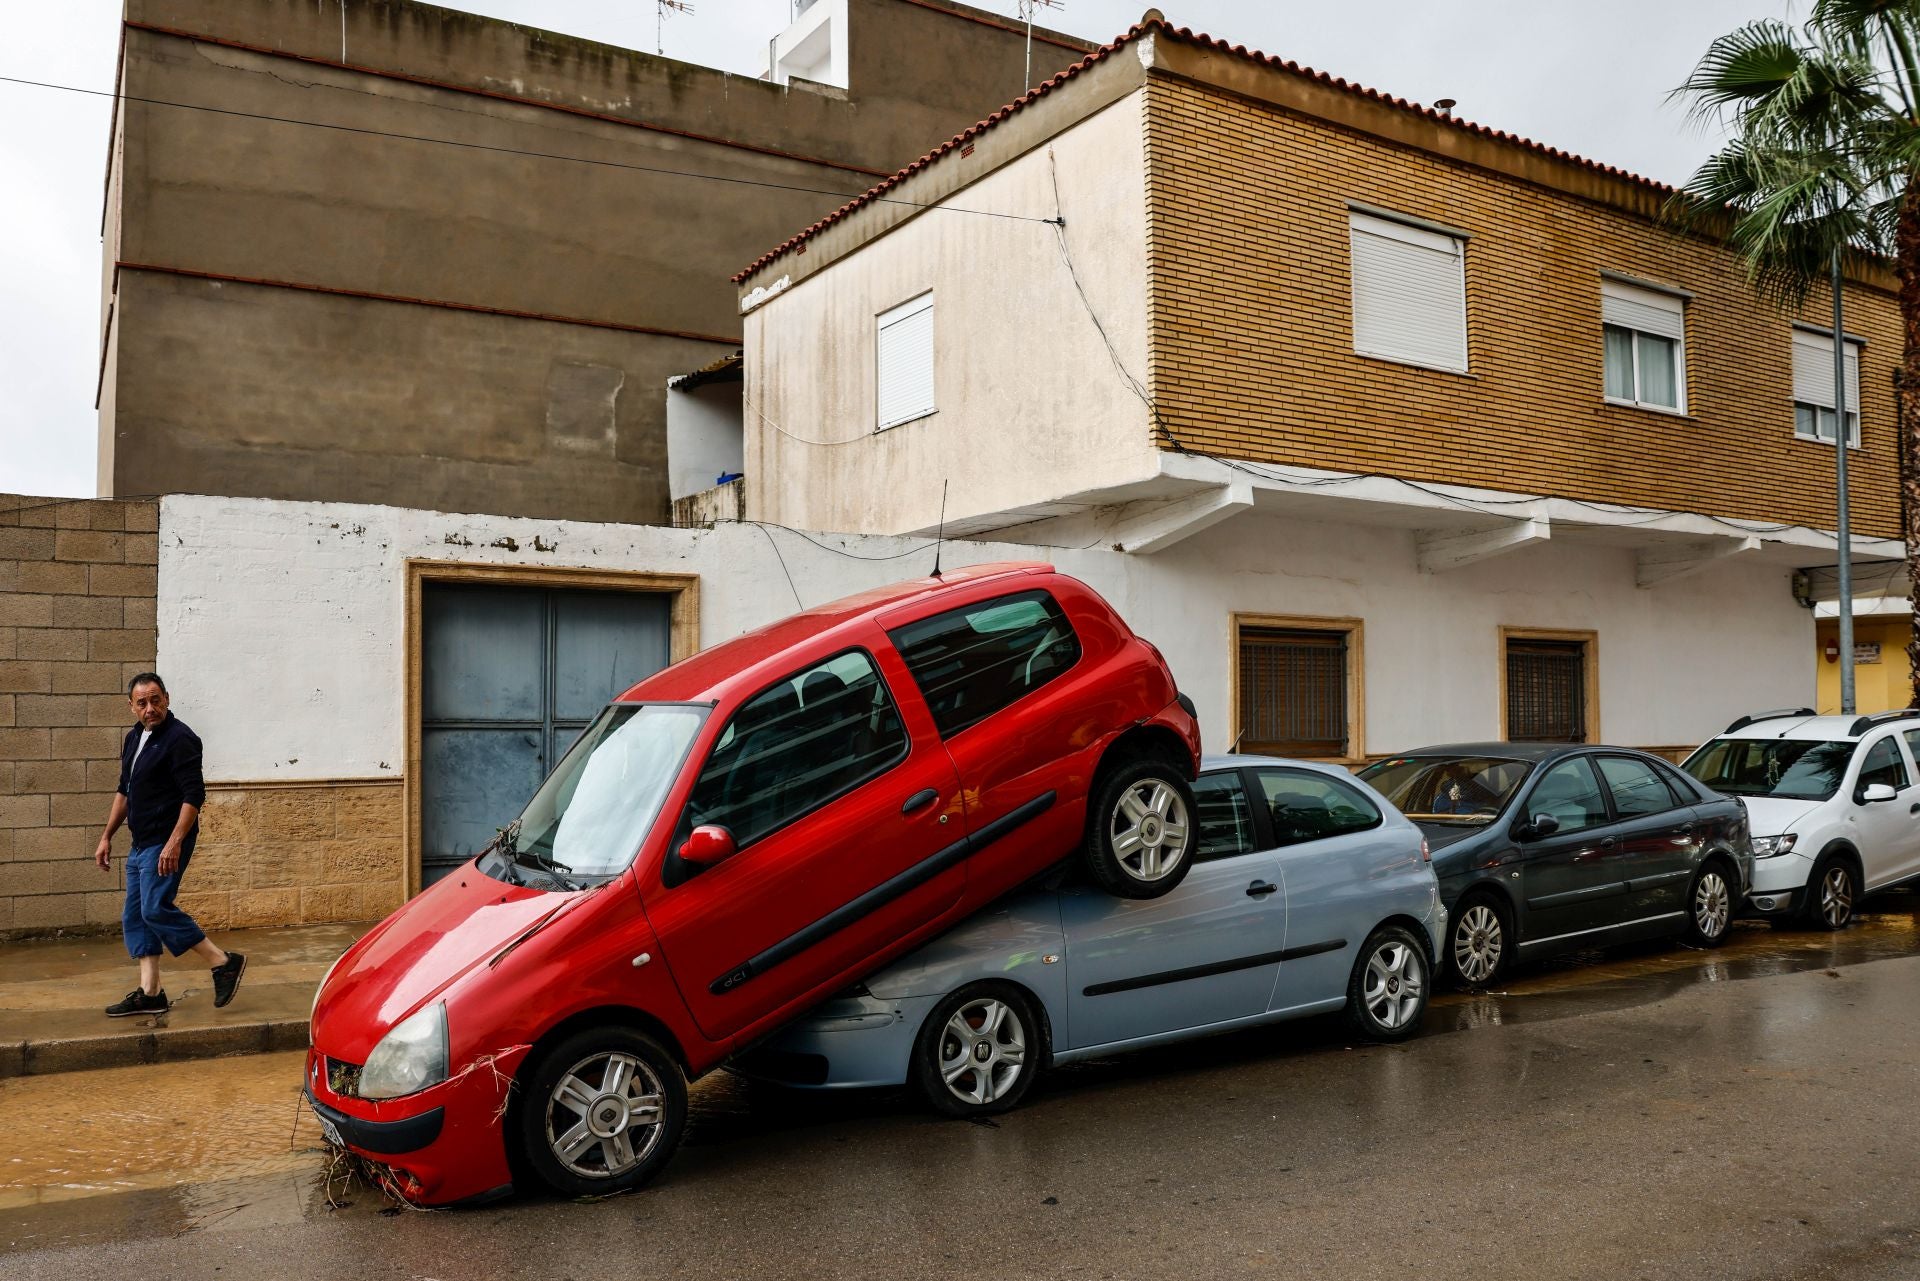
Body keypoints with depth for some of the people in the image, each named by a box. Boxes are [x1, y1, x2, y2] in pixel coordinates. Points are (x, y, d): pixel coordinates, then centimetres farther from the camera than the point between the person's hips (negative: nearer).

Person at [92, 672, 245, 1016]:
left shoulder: (179, 739, -14)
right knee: (134, 916, 9)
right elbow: (124, 791, 23)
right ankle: (150, 994, 15)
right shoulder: (134, 738, 13)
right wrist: (107, 837, 21)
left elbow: (194, 795, -20)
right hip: (141, 843, 9)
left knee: (155, 909, -16)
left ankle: (225, 962, -6)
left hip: (166, 844, -9)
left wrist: (174, 843, -26)